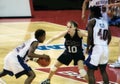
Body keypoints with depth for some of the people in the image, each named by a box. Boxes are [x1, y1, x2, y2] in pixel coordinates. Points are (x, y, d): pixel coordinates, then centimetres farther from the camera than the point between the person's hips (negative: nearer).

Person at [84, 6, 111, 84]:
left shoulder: (92, 21, -3)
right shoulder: (105, 22, 16)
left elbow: (90, 36, -12)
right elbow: (109, 37, 13)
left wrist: (88, 48, -1)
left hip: (96, 47, -6)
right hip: (105, 48, 6)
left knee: (90, 71, 2)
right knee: (103, 70, 22)